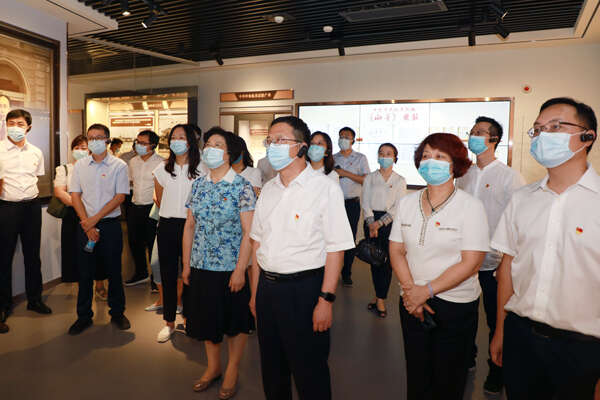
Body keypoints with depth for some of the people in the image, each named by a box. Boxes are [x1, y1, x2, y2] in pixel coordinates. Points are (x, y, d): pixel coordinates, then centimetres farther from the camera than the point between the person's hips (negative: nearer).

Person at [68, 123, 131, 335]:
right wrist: (86, 223, -8)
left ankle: (117, 313, 22)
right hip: (85, 225, 2)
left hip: (110, 224, -2)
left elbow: (120, 197, -7)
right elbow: (75, 196, 4)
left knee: (114, 270, 6)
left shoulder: (119, 166, -2)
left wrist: (94, 219, -13)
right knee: (85, 271, 7)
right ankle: (84, 316, 22)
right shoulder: (80, 165, 7)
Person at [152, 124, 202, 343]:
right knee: (168, 274, 6)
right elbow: (160, 200, 17)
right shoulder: (163, 169, 8)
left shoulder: (200, 169, -2)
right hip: (167, 226, 3)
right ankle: (169, 322, 18)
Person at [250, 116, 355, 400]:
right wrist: (255, 292, 11)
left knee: (309, 373, 8)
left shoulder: (325, 188, -11)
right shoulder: (268, 189, 8)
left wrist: (326, 300, -16)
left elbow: (336, 249, -13)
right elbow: (257, 241, 12)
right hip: (267, 287, 6)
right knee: (271, 369, 20)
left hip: (304, 288, -6)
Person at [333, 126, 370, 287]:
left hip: (352, 203, -2)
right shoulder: (333, 158, 14)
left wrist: (346, 174, -11)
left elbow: (366, 180, -4)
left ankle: (346, 274, 10)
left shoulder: (360, 158, 6)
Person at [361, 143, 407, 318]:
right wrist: (371, 222, -15)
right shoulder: (370, 178, 9)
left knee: (387, 261, -4)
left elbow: (398, 207, -3)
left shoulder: (400, 181, 4)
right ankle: (379, 296, 17)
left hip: (390, 223, -1)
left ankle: (380, 299, 4)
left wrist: (380, 222, -14)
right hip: (371, 221, 2)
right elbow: (365, 202, 0)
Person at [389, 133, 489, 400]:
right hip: (412, 304, 4)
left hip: (455, 306, -3)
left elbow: (470, 263, -14)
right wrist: (410, 290, -11)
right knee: (416, 375, 15)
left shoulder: (470, 206, -9)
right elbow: (396, 250, 3)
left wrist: (426, 291, -16)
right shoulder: (407, 202, 4)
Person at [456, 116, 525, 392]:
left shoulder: (510, 177, -8)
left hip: (493, 263, -4)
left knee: (496, 320, 9)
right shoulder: (464, 174, 7)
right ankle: (467, 359, 37)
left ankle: (496, 372, 29)